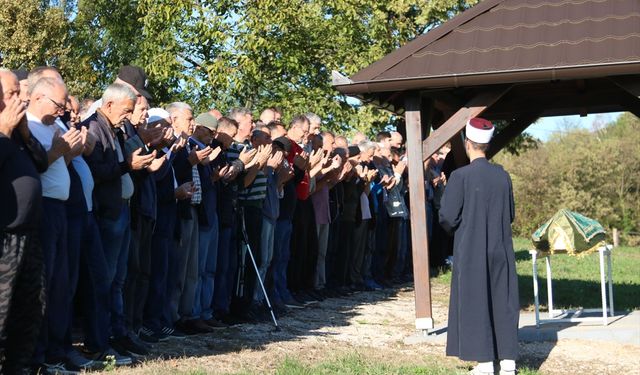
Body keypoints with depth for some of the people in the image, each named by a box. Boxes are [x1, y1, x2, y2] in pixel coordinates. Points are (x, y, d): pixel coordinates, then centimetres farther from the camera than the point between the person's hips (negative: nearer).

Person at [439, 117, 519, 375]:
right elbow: (510, 215, 11)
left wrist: (454, 227, 10)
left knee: (475, 303, 3)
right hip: (500, 250, 4)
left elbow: (448, 218, -11)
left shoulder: (460, 176, -13)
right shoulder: (502, 175, 1)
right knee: (503, 302, 9)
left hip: (470, 251, -4)